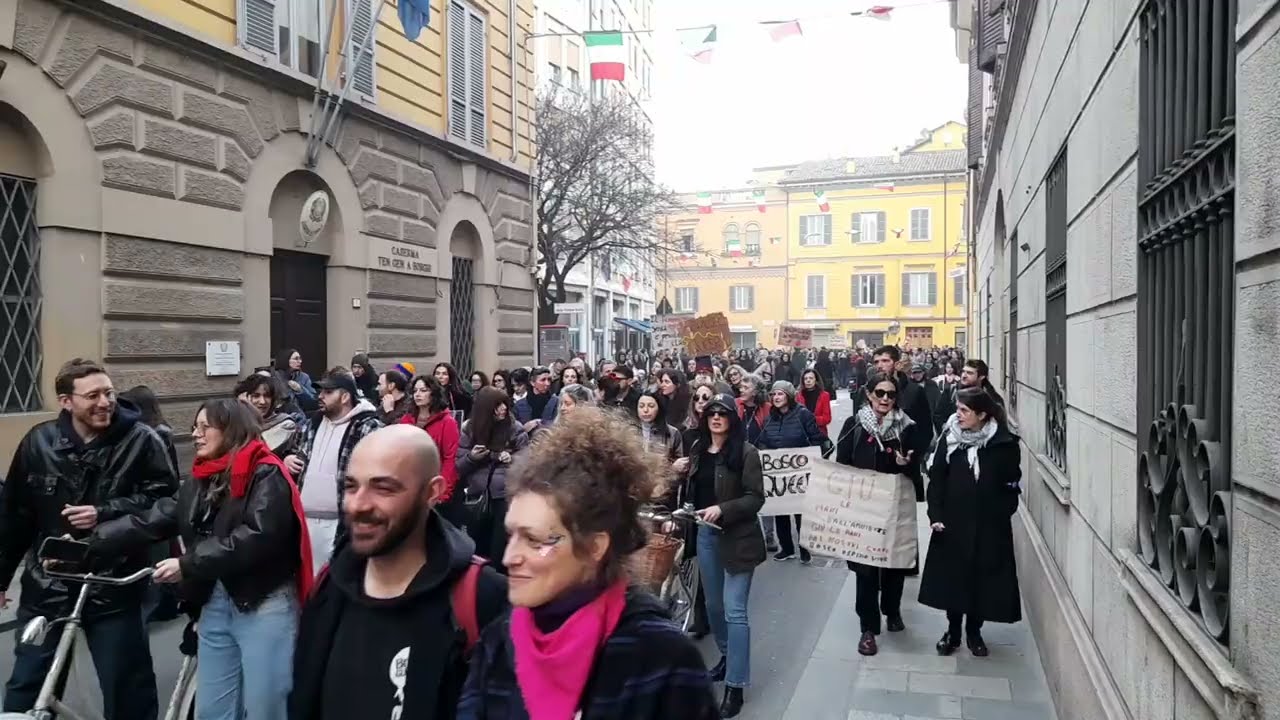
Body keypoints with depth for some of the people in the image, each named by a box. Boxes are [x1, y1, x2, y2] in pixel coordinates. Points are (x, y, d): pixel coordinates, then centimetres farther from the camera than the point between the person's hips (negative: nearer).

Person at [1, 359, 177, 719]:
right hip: (48, 587, 3)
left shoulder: (141, 440, -11)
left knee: (127, 689, 7)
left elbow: (165, 500, -10)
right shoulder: (39, 441, -2)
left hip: (114, 588, -3)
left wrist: (104, 513, -21)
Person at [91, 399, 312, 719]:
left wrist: (188, 564, -20)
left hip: (264, 606, -7)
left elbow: (256, 537, -23)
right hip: (215, 604, 8)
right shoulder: (201, 479, 13)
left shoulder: (266, 475, -12)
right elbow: (154, 521, 6)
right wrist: (90, 542, -2)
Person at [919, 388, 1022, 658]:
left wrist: (1002, 512, -10)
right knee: (952, 576, 8)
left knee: (982, 578, 8)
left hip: (989, 525, -1)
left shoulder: (1004, 443, -7)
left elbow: (1011, 484, 0)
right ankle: (953, 630, 25)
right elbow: (936, 479, -3)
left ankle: (974, 632, 26)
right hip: (953, 522, 1)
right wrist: (935, 515, -10)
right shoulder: (949, 438, -3)